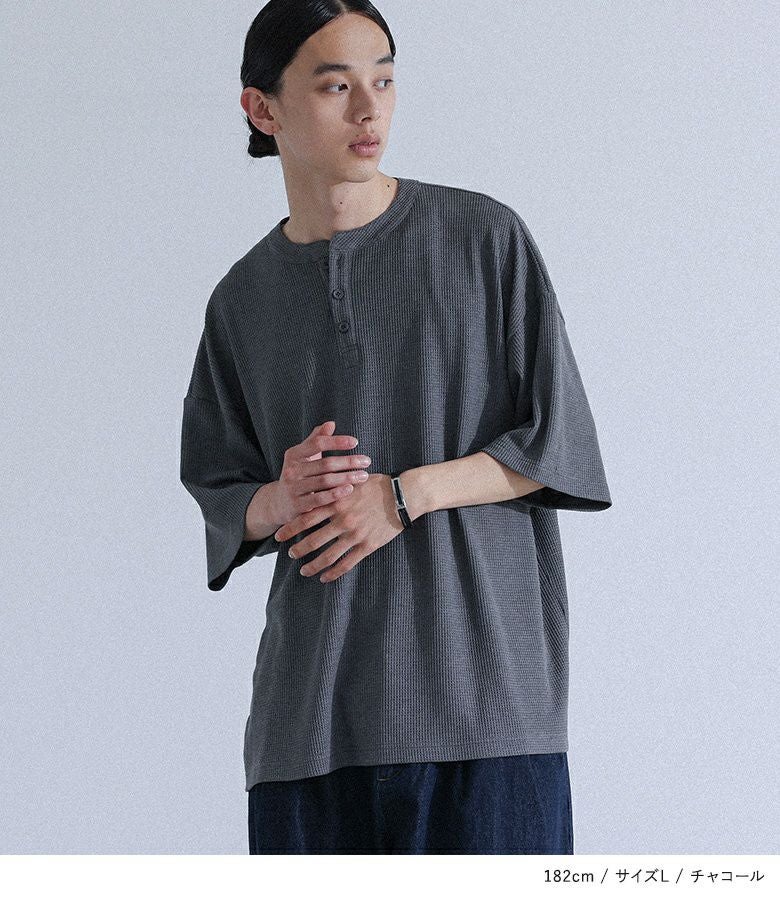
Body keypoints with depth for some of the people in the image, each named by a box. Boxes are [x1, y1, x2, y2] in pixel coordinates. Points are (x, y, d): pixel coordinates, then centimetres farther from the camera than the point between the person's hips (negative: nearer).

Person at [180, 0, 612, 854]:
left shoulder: (485, 239, 3)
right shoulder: (243, 298, 12)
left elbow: (558, 443, 1)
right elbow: (213, 497, 16)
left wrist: (405, 495, -11)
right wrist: (279, 503, -7)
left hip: (482, 685, -2)